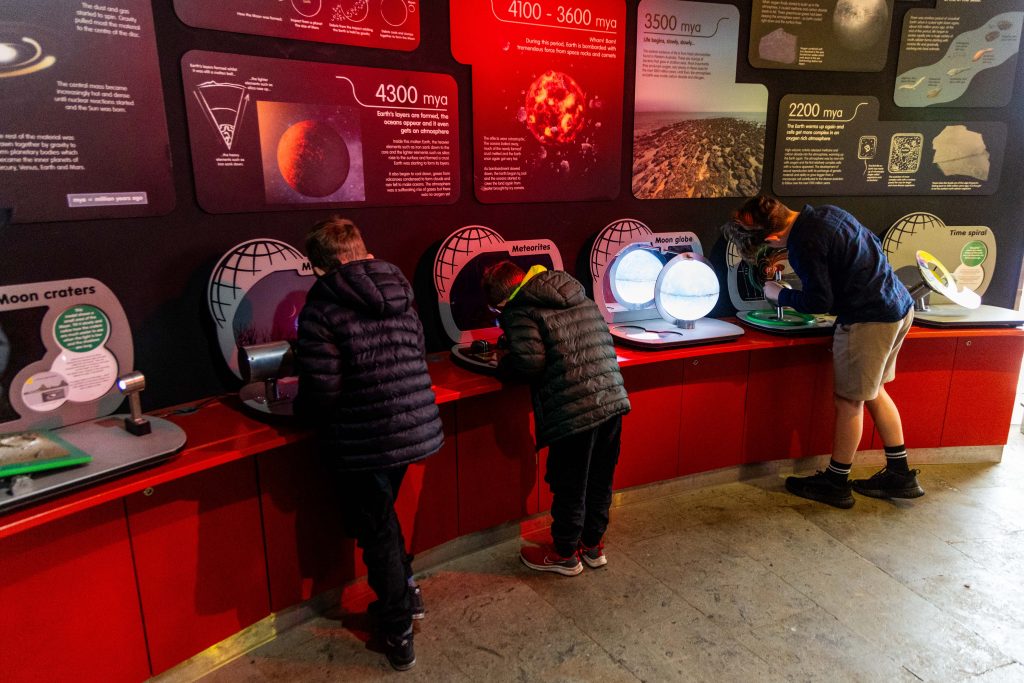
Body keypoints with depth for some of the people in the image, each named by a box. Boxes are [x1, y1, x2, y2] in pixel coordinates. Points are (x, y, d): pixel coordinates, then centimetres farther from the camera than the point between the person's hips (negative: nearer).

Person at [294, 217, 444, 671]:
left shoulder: (321, 308, -14)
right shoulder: (399, 293, 5)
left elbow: (322, 390, -18)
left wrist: (301, 410, 4)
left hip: (364, 441, -6)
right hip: (416, 428, 6)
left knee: (377, 530, 13)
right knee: (381, 514, 28)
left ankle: (399, 635, 29)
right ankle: (406, 591, 42)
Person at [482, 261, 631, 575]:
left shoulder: (519, 311, -6)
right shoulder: (581, 299, 17)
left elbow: (530, 359, -18)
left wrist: (504, 367, 2)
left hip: (574, 411, -7)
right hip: (613, 400, 7)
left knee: (569, 487, 11)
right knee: (600, 481, 21)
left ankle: (565, 554, 30)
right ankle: (593, 545, 38)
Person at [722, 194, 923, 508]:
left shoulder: (804, 245, -22)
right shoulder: (826, 212, 5)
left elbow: (819, 302, -17)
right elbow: (871, 244, 20)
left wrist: (780, 295, 1)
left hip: (869, 319, -9)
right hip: (899, 306, 9)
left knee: (849, 400, 3)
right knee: (874, 392, 19)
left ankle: (836, 483, 16)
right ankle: (900, 475, 28)